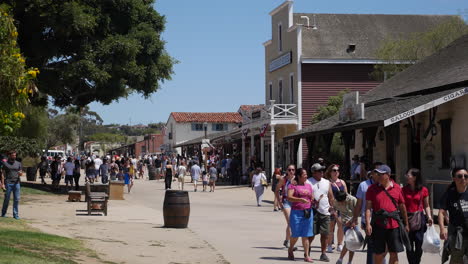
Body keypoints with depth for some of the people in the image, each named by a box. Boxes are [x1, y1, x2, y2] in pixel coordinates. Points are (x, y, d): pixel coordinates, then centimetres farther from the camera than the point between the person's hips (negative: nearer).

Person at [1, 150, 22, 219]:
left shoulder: (18, 163, 11)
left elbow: (21, 173, 13)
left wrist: (20, 173, -12)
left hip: (16, 183, 3)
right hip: (8, 183, -3)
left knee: (16, 199, 0)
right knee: (6, 199, 2)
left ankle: (16, 214, 7)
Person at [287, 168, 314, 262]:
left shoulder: (309, 186, 15)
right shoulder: (293, 186, -1)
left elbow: (312, 198, 21)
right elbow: (289, 197, -14)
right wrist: (300, 199, -25)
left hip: (308, 212, 4)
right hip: (296, 212, -4)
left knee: (306, 235, 3)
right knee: (295, 234, 1)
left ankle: (307, 256, 4)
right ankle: (290, 250, 27)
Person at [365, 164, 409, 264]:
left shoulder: (397, 188, 5)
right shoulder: (372, 188, 1)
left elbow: (402, 207, 12)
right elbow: (368, 207, -3)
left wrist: (406, 224, 15)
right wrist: (368, 224, -13)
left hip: (394, 225, 1)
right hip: (378, 225, -1)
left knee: (394, 253, 3)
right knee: (378, 253, 7)